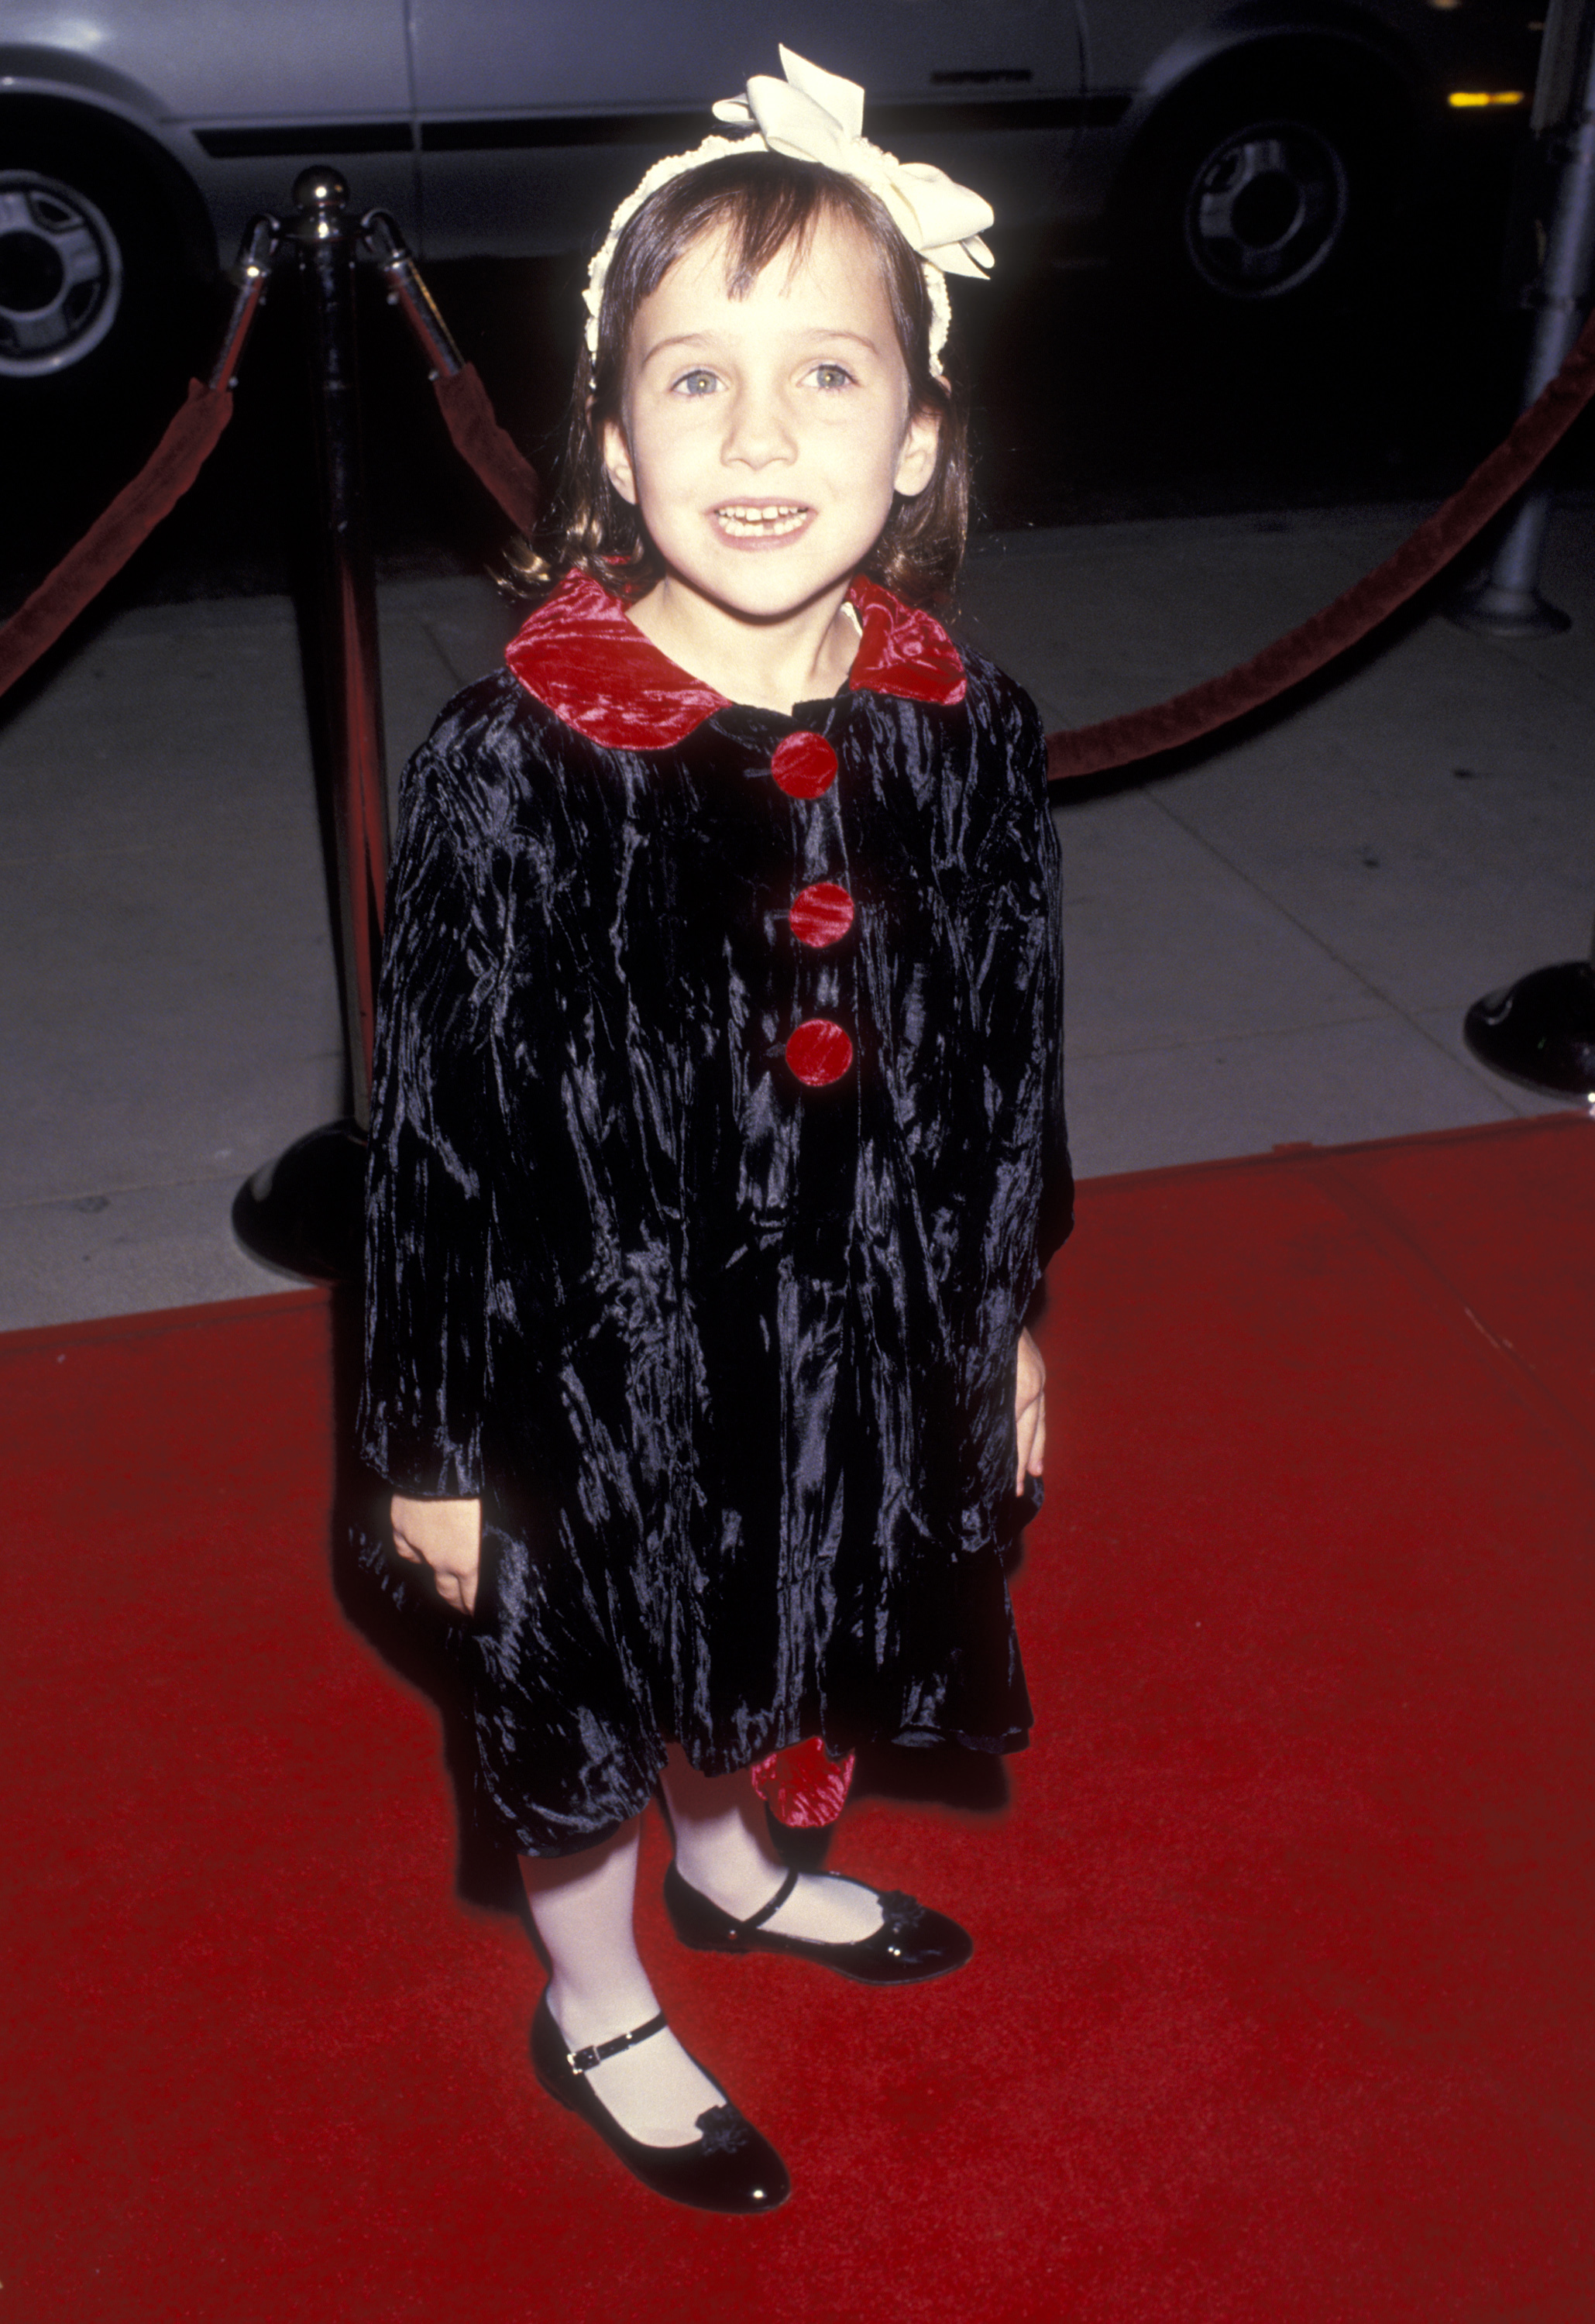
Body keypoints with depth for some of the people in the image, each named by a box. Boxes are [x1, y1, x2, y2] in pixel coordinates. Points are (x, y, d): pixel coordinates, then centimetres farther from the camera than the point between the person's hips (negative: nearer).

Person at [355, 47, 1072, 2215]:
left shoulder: (968, 736, -12)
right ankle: (597, 2011, 49)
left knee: (750, 1645, 29)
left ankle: (729, 1863, 61)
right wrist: (433, 1445, -9)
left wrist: (1007, 1325, 10)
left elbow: (1010, 1064, 1)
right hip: (601, 1351, -4)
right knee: (582, 1698, 20)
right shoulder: (515, 764, -24)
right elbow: (437, 1125, -15)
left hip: (864, 1336, 4)